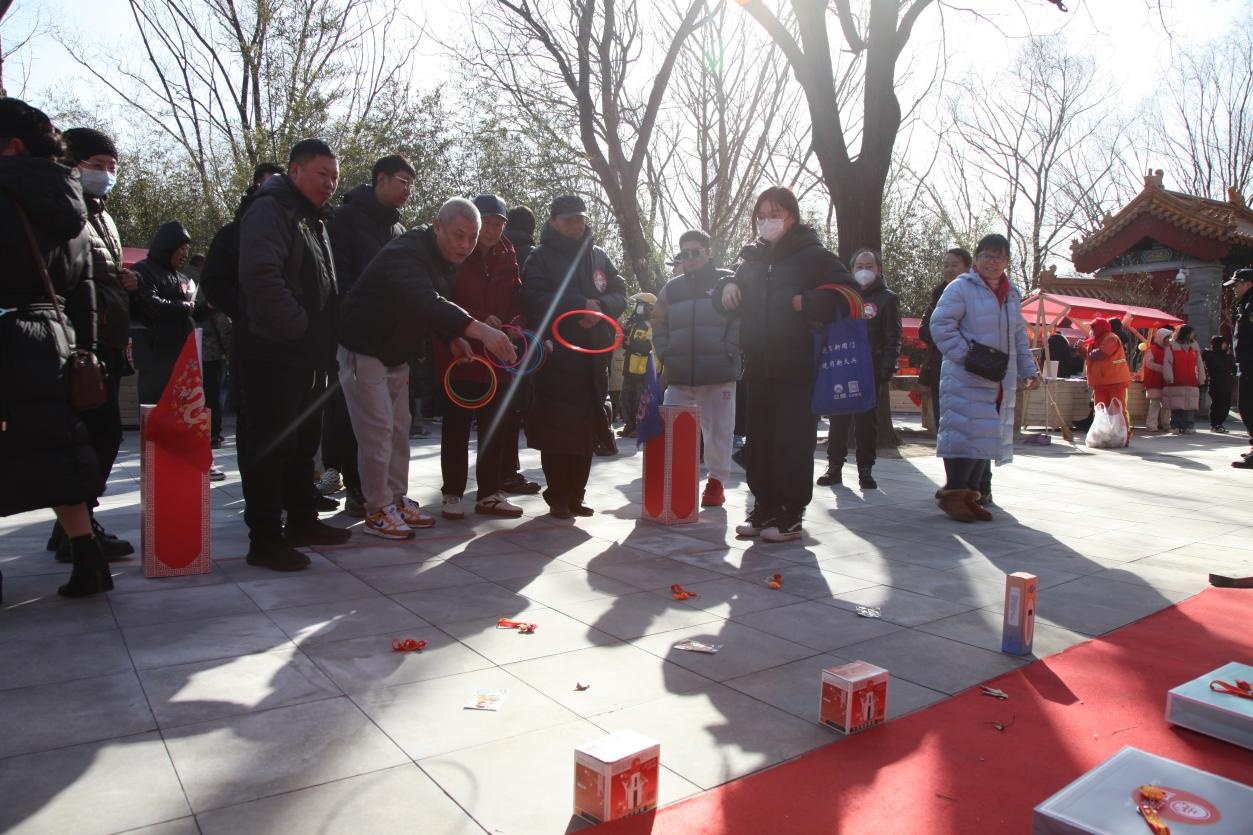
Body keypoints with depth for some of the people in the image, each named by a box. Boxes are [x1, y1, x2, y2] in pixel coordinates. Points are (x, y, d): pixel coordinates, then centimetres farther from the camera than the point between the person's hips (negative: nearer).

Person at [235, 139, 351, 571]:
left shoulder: (313, 219, 21)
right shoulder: (270, 210, -9)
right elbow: (261, 277, -25)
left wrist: (323, 340, 13)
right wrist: (299, 327, -20)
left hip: (308, 355, 10)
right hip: (274, 353, -10)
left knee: (303, 443, 16)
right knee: (269, 445, -5)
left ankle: (301, 521, 28)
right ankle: (264, 538, 2)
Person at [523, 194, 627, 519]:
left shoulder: (598, 257, 18)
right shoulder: (540, 257, 4)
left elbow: (619, 294, 12)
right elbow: (534, 298, -11)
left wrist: (600, 307, -10)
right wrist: (581, 305, -13)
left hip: (592, 357, 4)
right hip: (555, 357, -4)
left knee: (585, 431, 6)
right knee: (556, 431, -4)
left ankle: (575, 496, 16)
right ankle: (557, 497, 7)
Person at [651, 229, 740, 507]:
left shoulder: (727, 281, 4)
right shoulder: (671, 288, 16)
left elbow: (740, 320, -1)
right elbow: (658, 324, 18)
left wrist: (728, 353, -10)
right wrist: (666, 353, 4)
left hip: (718, 373, -3)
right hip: (679, 375, 3)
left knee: (718, 430, 4)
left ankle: (716, 481, 16)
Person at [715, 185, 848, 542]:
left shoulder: (813, 254, -1)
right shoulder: (753, 258, 16)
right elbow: (732, 302, 27)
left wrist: (806, 303, -18)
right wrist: (728, 286, 5)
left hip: (797, 368, -6)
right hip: (760, 368, 6)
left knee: (793, 442, -4)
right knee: (759, 441, 8)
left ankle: (791, 515, 4)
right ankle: (765, 507, 19)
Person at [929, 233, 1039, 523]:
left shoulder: (1012, 294, 17)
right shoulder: (961, 288, -6)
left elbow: (1019, 337, 23)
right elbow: (941, 324, -13)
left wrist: (1028, 370, 14)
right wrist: (967, 356, -20)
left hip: (1001, 384, 8)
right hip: (965, 380, -7)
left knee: (988, 438, 9)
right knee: (966, 433, -12)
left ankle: (970, 494, 18)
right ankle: (953, 494, 0)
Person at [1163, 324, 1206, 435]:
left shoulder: (1195, 345, 14)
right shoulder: (1171, 345, 0)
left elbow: (1199, 363, 16)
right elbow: (1167, 363, -5)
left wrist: (1201, 379, 13)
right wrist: (1169, 378, -12)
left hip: (1191, 382, 4)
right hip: (1176, 383, -4)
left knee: (1190, 406, 0)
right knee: (1176, 406, -1)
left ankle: (1188, 426, 3)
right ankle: (1176, 426, 5)